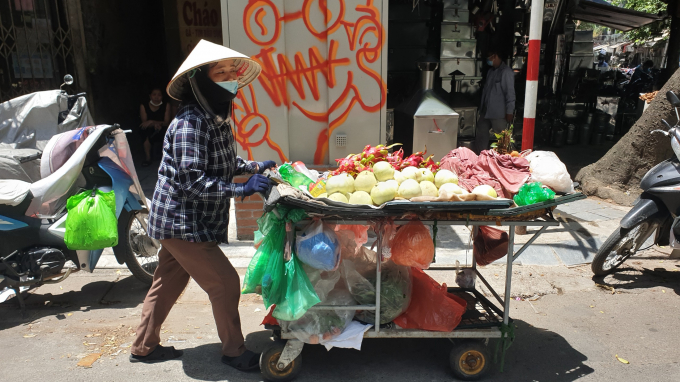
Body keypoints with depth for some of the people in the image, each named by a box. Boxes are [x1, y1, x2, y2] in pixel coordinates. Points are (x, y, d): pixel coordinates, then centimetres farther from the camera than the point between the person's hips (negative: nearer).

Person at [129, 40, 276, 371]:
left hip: (179, 223, 10)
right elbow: (192, 180, -28)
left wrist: (254, 167, 4)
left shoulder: (217, 119, 8)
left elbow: (223, 164, 17)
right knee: (225, 283, -2)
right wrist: (242, 189, -29)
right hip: (183, 225, -10)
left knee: (167, 284, 20)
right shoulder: (191, 122, -22)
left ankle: (144, 347, 38)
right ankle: (234, 352, 17)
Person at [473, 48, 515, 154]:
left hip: (499, 113, -9)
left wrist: (509, 112, -16)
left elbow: (510, 93, -14)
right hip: (486, 111, 9)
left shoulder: (506, 72, -12)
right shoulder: (491, 71, 15)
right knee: (481, 134, 12)